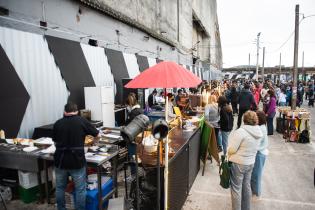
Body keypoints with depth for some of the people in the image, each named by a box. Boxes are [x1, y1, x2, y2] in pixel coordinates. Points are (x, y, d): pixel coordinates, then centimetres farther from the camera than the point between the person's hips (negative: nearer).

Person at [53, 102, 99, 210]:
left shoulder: (57, 123, 2)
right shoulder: (82, 121, -5)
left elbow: (55, 142, 14)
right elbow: (96, 134, 5)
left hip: (60, 160, 4)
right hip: (77, 161, -3)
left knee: (60, 188, 21)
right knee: (80, 189, 9)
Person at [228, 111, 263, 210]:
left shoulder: (241, 131, -23)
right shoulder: (258, 132, 0)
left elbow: (231, 149, -19)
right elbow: (251, 147, 10)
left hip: (238, 163, -7)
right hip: (250, 163, 7)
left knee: (236, 188, 7)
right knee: (246, 186, 21)